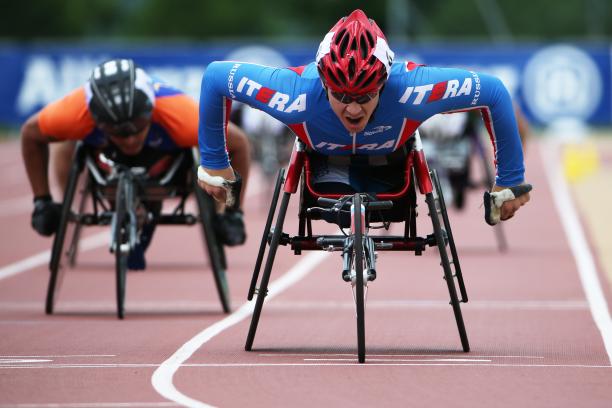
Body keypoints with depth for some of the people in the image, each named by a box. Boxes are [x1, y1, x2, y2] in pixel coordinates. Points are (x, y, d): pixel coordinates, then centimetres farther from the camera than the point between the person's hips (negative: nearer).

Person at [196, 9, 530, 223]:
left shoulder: (410, 89, -48)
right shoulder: (298, 94, -47)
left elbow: (493, 92, -34)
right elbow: (216, 77, -32)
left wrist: (510, 180, -25)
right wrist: (213, 163, -21)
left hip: (389, 158, 0)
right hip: (326, 156, 0)